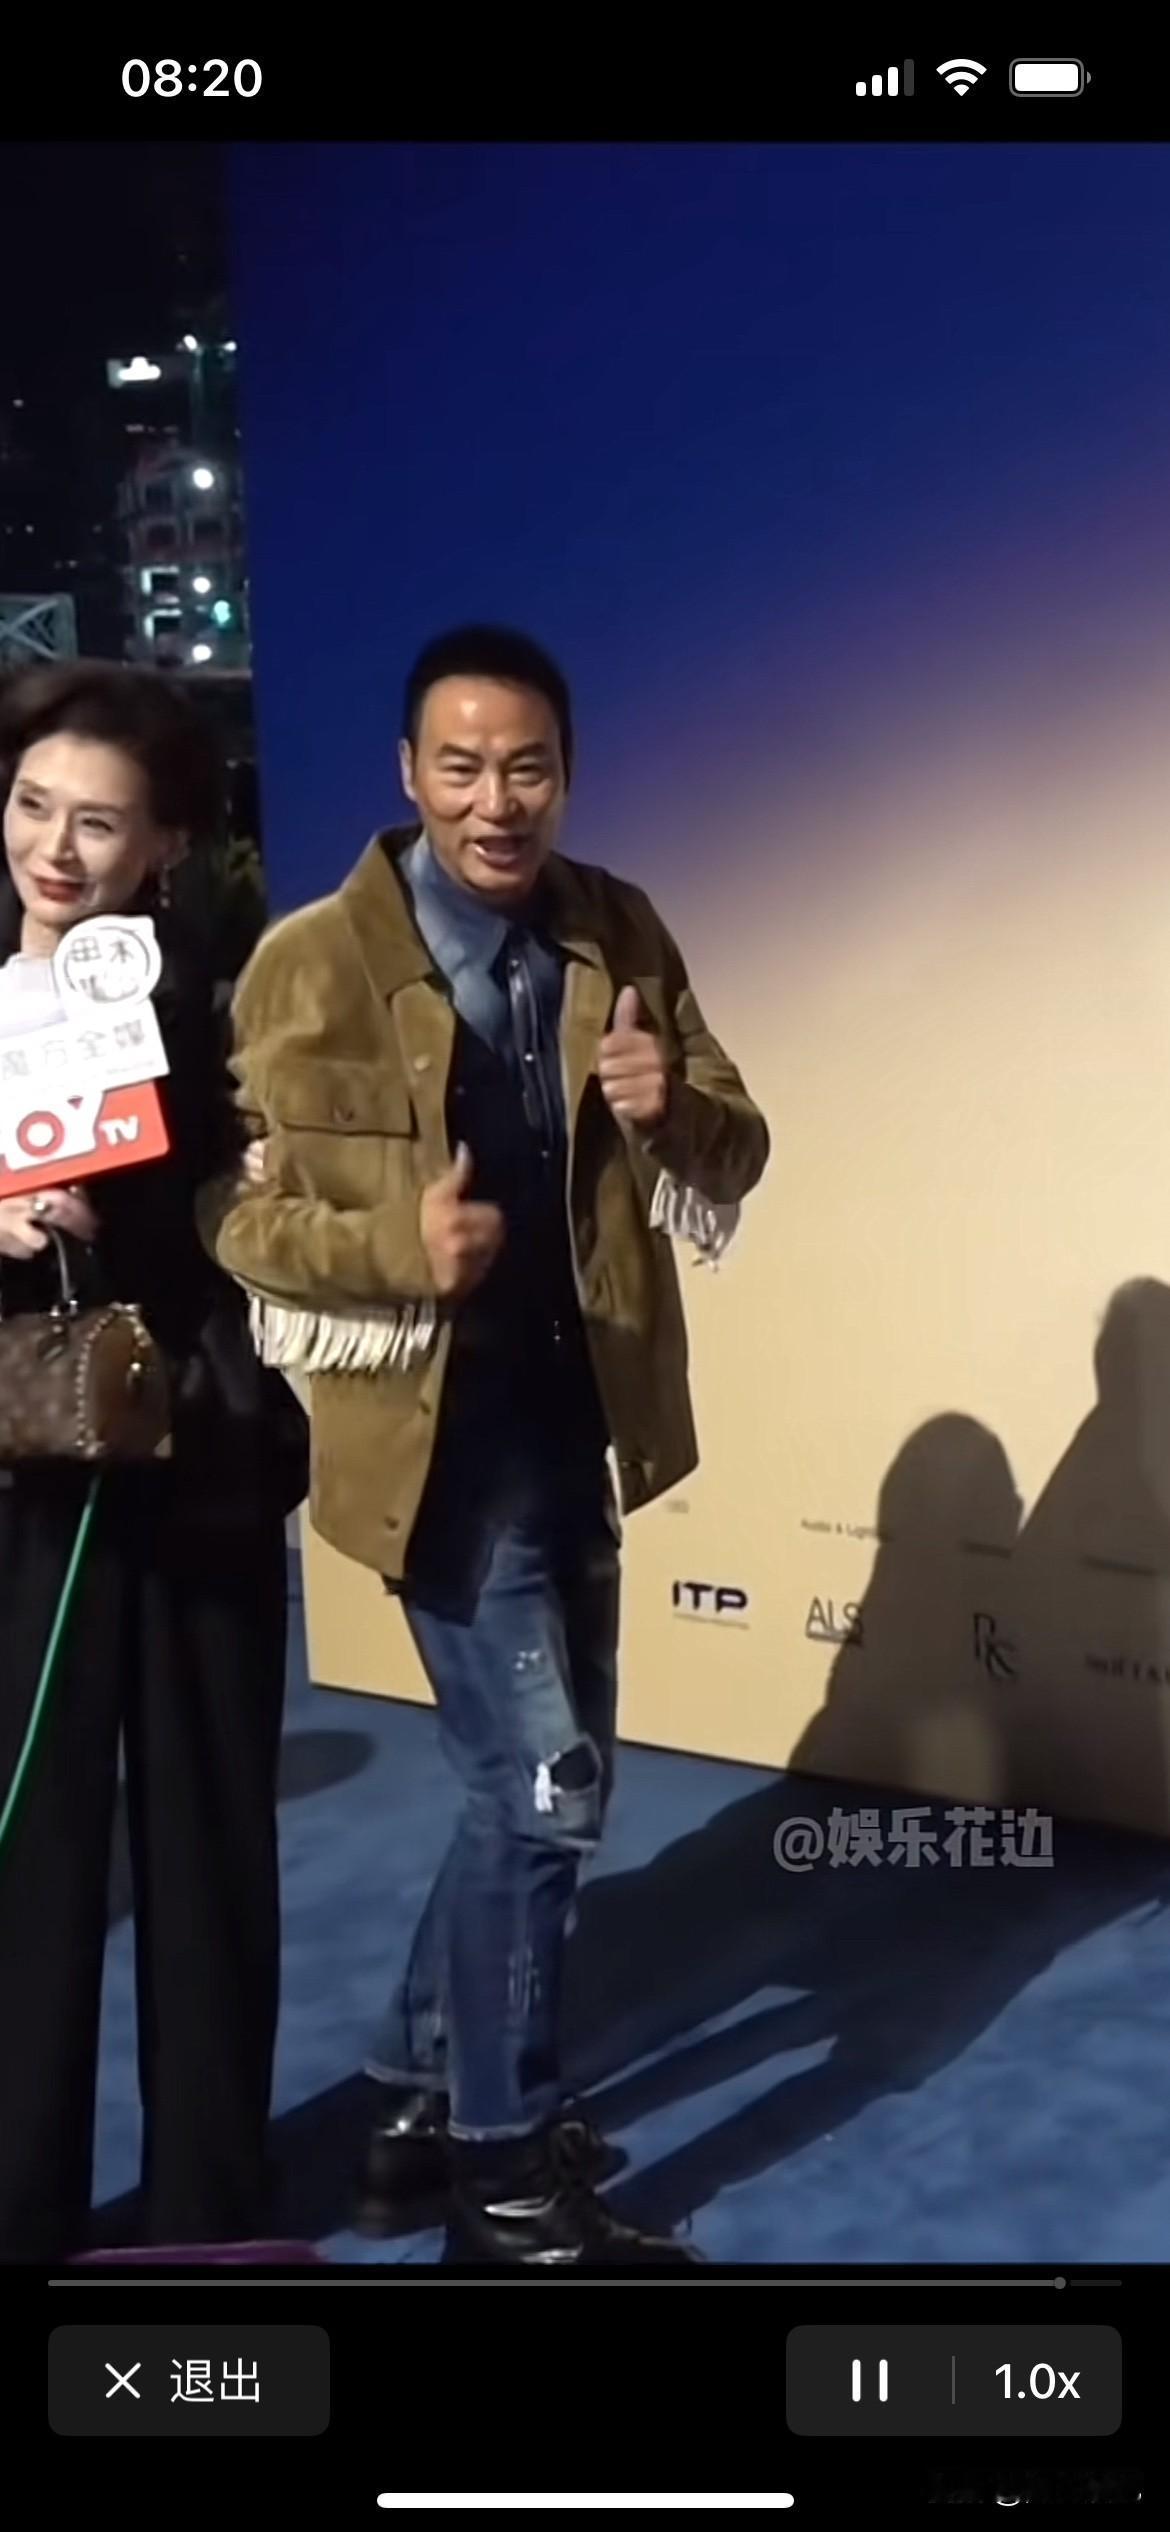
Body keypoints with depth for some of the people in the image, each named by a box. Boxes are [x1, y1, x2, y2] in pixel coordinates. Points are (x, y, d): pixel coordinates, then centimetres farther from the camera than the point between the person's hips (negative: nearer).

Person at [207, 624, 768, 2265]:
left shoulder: (622, 937, 3)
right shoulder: (314, 963, -11)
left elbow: (731, 1168, 5)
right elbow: (229, 1212, -11)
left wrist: (672, 1112, -17)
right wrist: (396, 1241, -28)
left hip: (577, 1418, 6)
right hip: (437, 1433, -6)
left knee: (531, 1782, 16)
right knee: (543, 1787, -5)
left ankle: (429, 2093, 37)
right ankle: (506, 2179, 15)